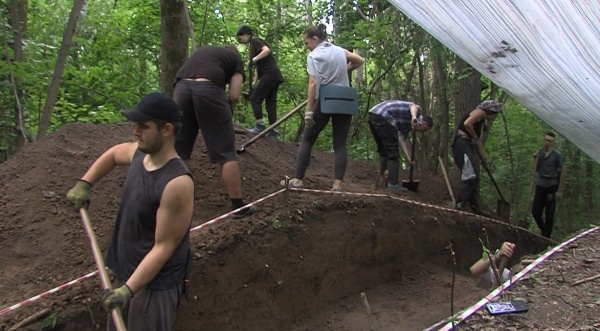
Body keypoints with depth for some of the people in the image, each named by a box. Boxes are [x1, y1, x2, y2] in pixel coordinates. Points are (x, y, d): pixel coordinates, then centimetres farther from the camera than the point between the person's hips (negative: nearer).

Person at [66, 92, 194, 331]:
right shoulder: (140, 152, -6)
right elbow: (114, 154, 20)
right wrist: (84, 183, 12)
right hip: (127, 271, 9)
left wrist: (128, 289, -27)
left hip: (156, 283, -9)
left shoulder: (177, 184, -30)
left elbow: (164, 247, -26)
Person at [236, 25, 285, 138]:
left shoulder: (255, 41, -2)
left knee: (255, 99, -4)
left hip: (270, 74, -9)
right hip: (275, 75, 9)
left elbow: (267, 50, -23)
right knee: (270, 103, 6)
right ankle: (273, 131, 3)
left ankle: (260, 126, -6)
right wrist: (254, 82, 19)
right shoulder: (255, 44, 25)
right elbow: (259, 66, 24)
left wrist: (253, 60, -22)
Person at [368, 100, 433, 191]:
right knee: (392, 152, -2)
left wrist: (409, 157, 9)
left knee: (383, 151, 20)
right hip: (383, 116, -10)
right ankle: (393, 183, 0)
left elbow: (401, 139, 19)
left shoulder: (408, 123, 30)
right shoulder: (417, 111, 7)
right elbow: (414, 106, -18)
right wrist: (414, 117, -39)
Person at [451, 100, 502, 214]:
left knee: (473, 178, 11)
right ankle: (459, 205, -13)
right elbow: (467, 123, -23)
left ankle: (474, 208, 17)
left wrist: (483, 159, 24)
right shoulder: (481, 112, -4)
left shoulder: (482, 120, 23)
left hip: (466, 144, 10)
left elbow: (478, 141, 24)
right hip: (461, 143, -10)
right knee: (472, 178, -13)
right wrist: (475, 138, -9)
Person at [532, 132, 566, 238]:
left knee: (549, 214, 0)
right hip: (540, 185, 4)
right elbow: (535, 170, 9)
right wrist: (537, 158, -8)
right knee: (535, 211, 2)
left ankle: (546, 236, 8)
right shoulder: (539, 152, 7)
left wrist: (559, 190, -9)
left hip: (552, 185, -4)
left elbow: (563, 171, -5)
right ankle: (543, 229, 26)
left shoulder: (557, 155, -5)